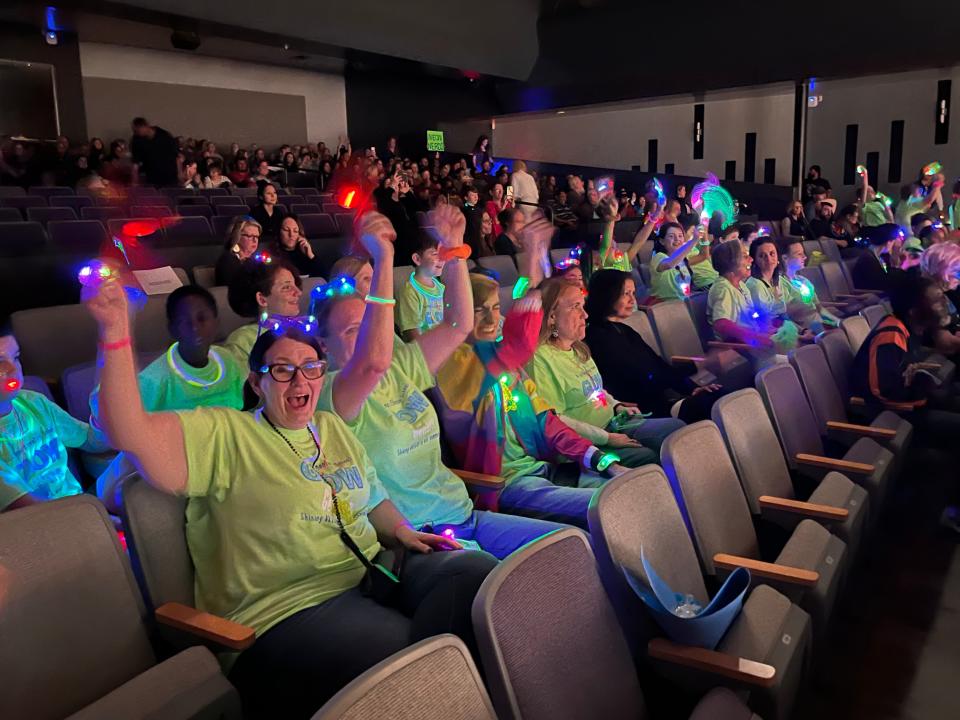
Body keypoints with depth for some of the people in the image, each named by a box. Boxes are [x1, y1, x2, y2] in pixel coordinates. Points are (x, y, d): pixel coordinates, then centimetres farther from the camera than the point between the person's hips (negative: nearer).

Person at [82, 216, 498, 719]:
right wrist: (115, 333, -23)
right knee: (407, 659, -30)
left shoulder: (334, 428, 20)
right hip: (289, 609, -7)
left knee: (479, 572, -13)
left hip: (372, 572, 7)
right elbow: (133, 433, -15)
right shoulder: (224, 434, -1)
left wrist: (401, 531, 7)